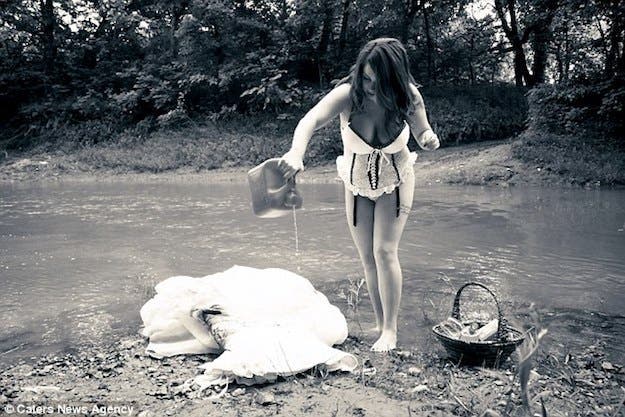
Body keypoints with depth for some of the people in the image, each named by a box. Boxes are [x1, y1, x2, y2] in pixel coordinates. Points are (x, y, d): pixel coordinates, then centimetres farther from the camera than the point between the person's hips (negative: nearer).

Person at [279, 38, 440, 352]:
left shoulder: (408, 97, -21)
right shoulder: (348, 94, -26)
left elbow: (423, 132, -4)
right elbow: (311, 120, -44)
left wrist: (429, 139, -30)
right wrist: (296, 152, -64)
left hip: (395, 183, -1)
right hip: (357, 185, 1)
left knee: (385, 251, -11)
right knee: (368, 258, 6)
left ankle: (390, 330, 2)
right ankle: (380, 324, 22)